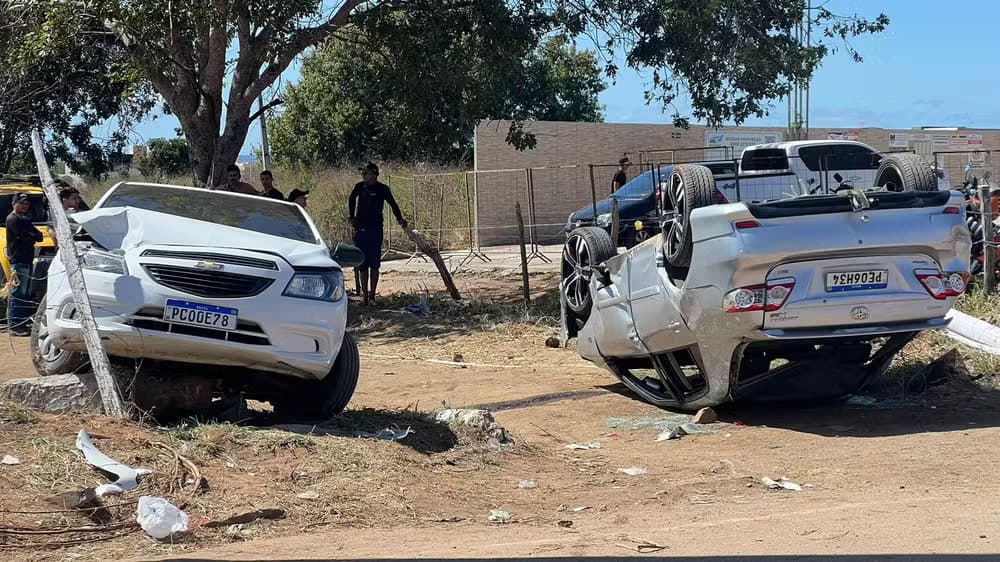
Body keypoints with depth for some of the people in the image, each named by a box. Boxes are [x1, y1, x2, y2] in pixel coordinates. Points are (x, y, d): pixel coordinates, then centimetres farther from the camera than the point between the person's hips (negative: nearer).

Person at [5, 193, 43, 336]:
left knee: (24, 294, 13)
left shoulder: (24, 219, 20)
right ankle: (15, 326, -10)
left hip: (27, 260, 10)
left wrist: (32, 236, -7)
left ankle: (22, 324, 18)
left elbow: (39, 236, 13)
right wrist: (34, 236, -2)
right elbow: (24, 236, -20)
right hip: (18, 260, -10)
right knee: (18, 293, -10)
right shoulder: (13, 219, -8)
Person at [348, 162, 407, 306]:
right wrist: (352, 218, 15)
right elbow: (351, 201, 19)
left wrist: (399, 219, -8)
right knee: (362, 264, 5)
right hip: (360, 230, 3)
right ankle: (364, 295, 12)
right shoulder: (360, 187, 2)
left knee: (374, 264, -1)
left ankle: (372, 295, 5)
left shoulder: (382, 189, -5)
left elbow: (393, 204, 3)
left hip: (375, 230, -3)